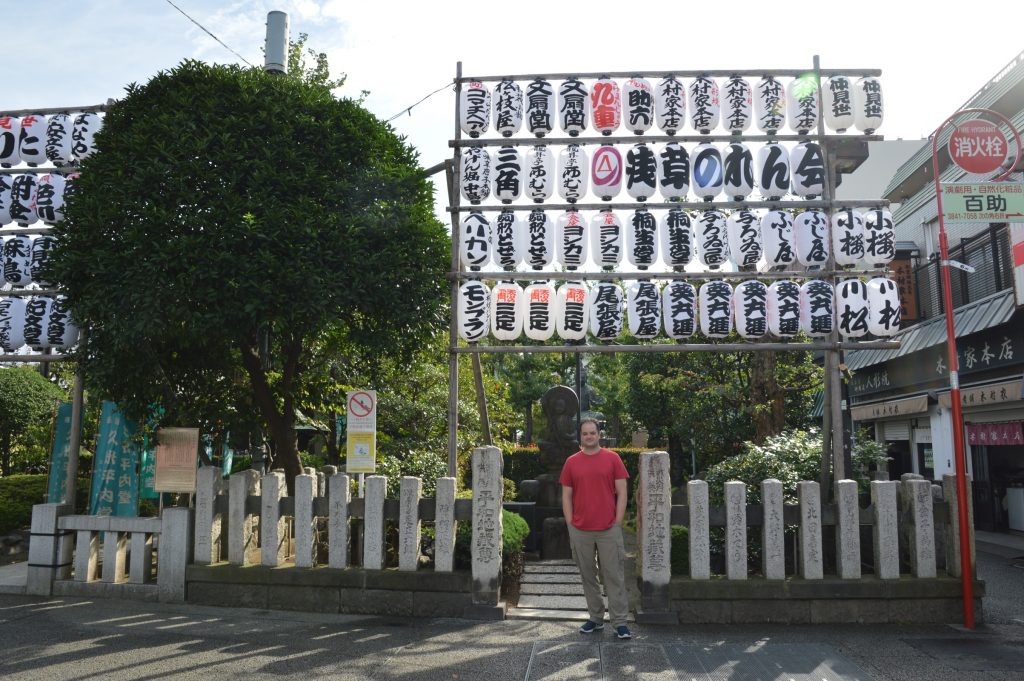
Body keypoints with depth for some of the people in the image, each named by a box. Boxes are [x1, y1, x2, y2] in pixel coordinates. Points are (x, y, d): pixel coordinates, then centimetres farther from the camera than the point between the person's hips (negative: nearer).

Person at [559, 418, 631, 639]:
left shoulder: (612, 458, 1)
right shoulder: (571, 462, 6)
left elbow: (621, 492, 1)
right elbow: (566, 496, 8)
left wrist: (617, 522, -4)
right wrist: (570, 524, 2)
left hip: (609, 530, -2)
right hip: (580, 531, 2)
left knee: (614, 576, 0)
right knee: (587, 576, 10)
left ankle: (620, 622, 7)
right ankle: (596, 618, 22)